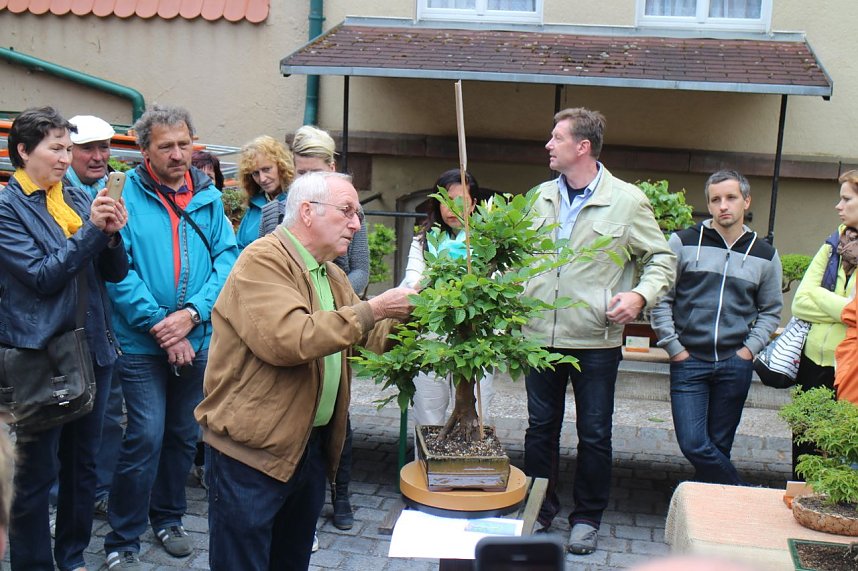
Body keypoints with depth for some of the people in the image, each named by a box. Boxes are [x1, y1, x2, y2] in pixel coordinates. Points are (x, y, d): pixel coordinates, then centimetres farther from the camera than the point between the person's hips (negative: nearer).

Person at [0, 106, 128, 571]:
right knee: (37, 471, 2)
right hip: (40, 353, -6)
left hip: (92, 348, 6)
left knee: (83, 462, 15)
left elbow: (116, 272, 8)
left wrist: (112, 234, -11)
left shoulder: (79, 199, 9)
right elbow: (41, 277, -15)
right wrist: (91, 229, -20)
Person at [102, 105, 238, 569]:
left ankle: (168, 517, 34)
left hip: (198, 340, 4)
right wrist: (158, 325, -17)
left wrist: (192, 313, -16)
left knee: (183, 435, 15)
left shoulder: (208, 197, 3)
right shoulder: (124, 194, -7)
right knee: (146, 438, -7)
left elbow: (227, 260, -2)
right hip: (142, 342, -4)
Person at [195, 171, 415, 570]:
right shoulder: (262, 260, -15)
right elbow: (289, 339, -29)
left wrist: (409, 316, 0)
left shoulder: (331, 275, 14)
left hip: (313, 446, 9)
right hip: (252, 450, -8)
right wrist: (372, 310, -24)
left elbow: (373, 338, 18)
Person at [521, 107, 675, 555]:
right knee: (540, 427, 14)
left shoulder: (627, 201, -6)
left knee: (594, 434, 8)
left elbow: (661, 260, 0)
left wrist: (640, 295, -17)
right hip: (540, 333, 4)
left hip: (595, 339, -4)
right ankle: (539, 509, 30)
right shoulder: (542, 196, 8)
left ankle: (587, 518, 25)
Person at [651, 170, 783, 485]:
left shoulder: (764, 254, 7)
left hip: (735, 365, 2)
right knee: (694, 445, -10)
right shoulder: (684, 242, -1)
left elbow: (771, 310, 16)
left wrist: (750, 349, 2)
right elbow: (661, 299, 1)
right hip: (689, 362, -2)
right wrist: (674, 348, -4)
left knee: (719, 448, 7)